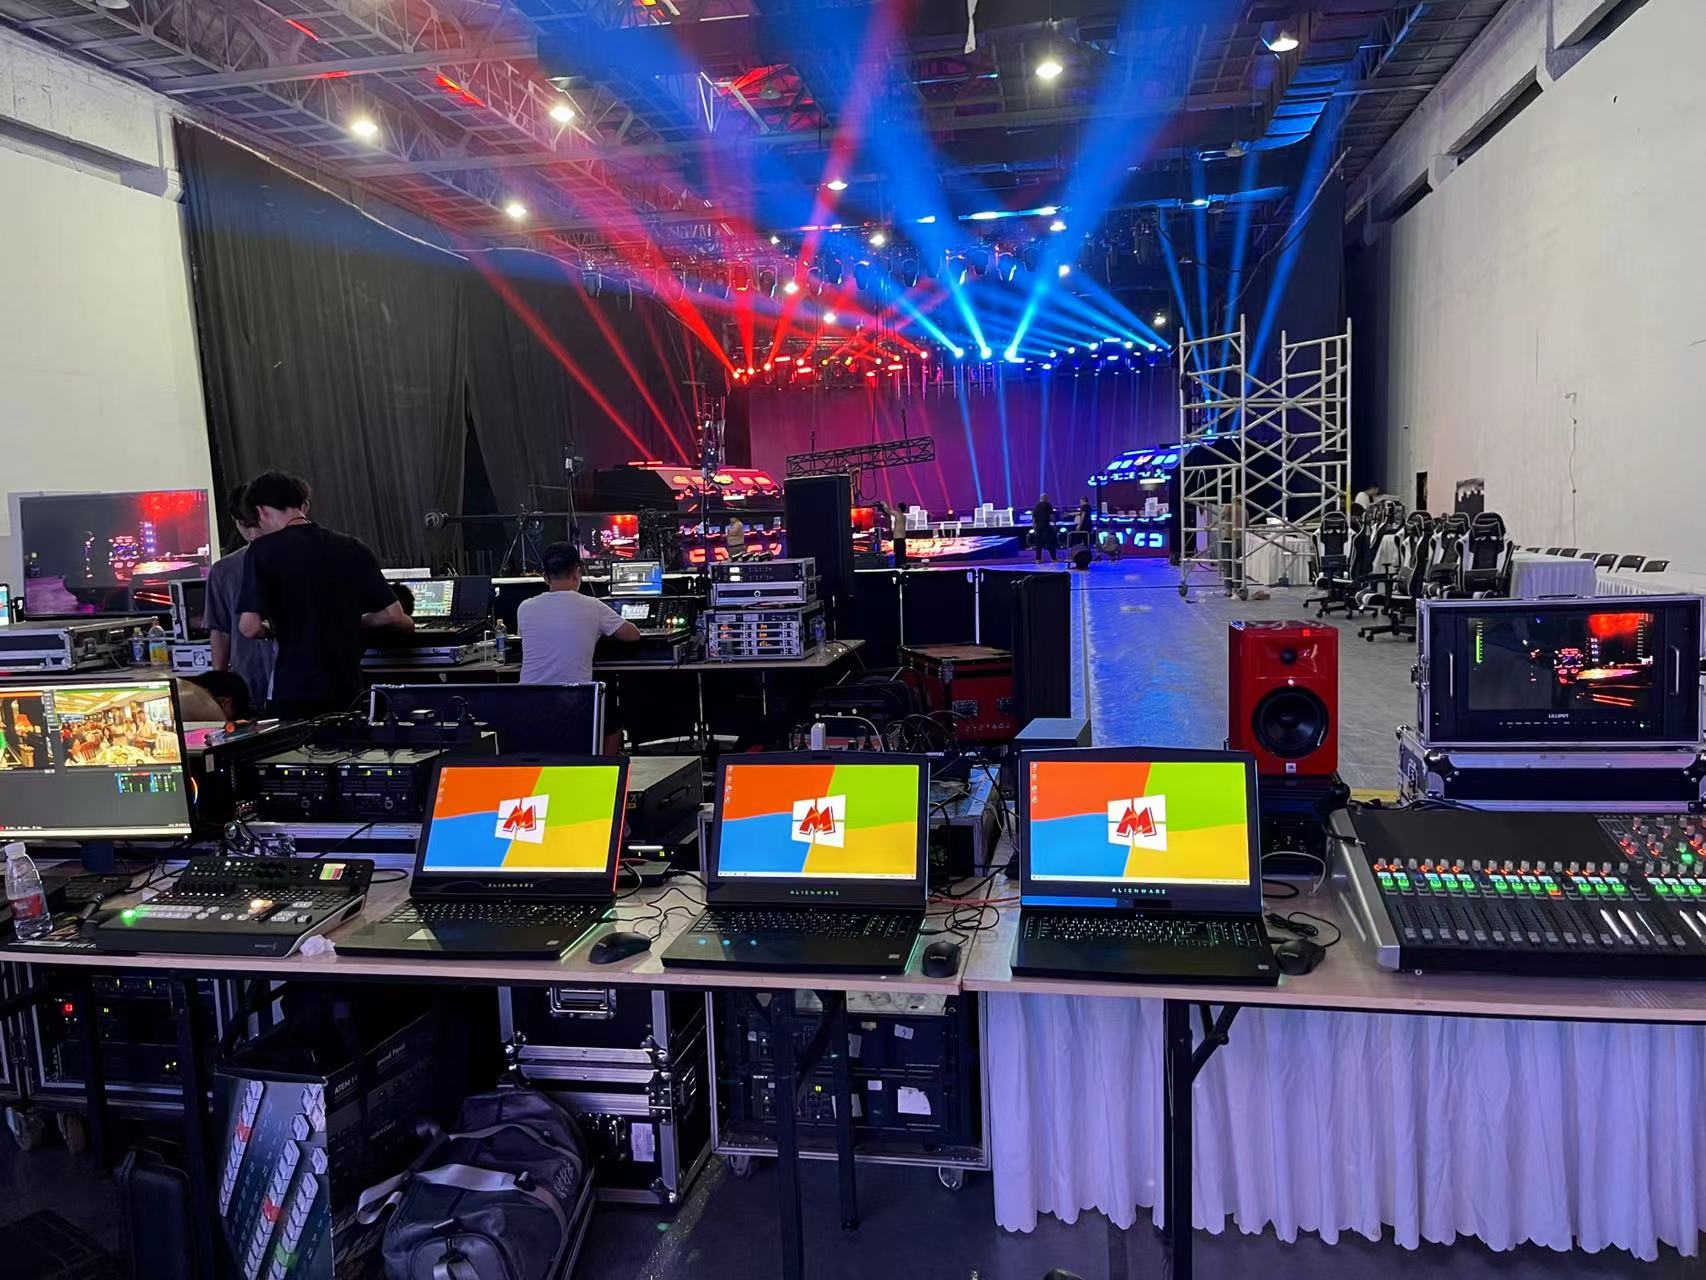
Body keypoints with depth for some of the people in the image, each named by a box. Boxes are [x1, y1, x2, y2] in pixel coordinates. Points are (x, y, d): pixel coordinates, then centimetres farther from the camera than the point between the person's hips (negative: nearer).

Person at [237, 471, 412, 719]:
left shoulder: (262, 551, -7)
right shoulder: (352, 547, 2)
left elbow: (250, 627, -14)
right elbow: (392, 615, 2)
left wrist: (272, 629, 8)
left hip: (293, 692, -3)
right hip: (349, 690, 3)